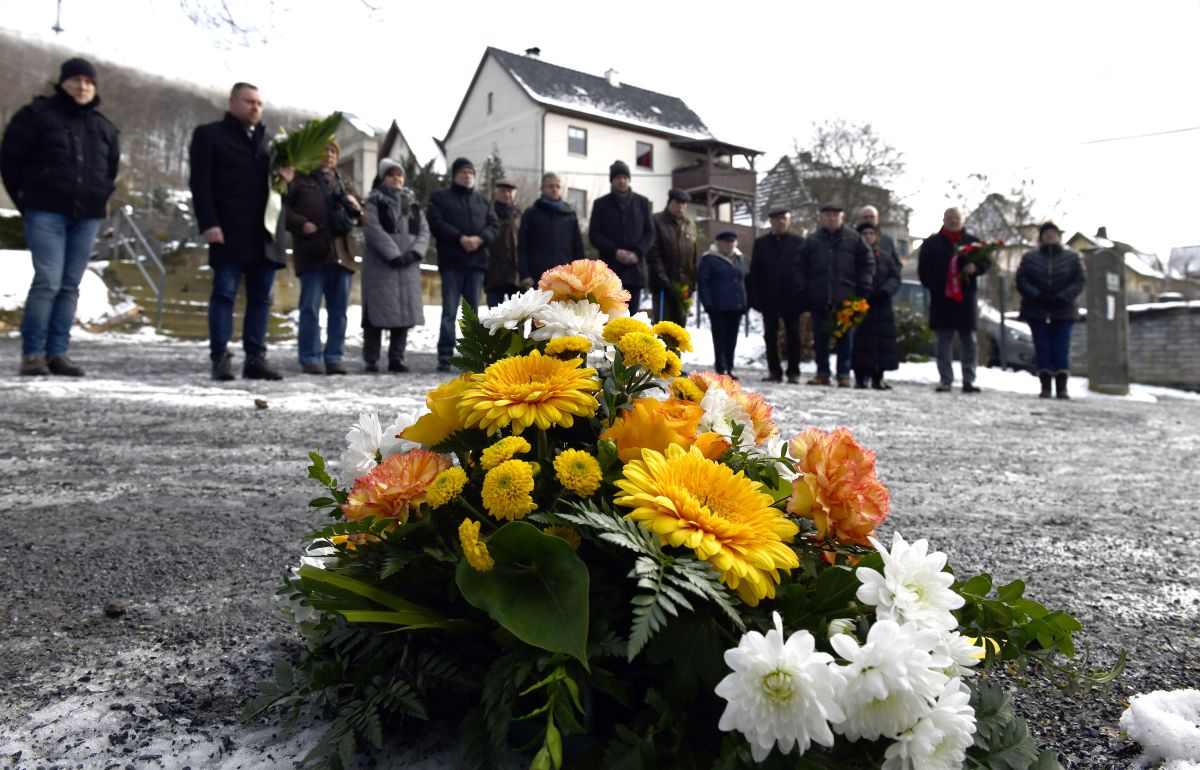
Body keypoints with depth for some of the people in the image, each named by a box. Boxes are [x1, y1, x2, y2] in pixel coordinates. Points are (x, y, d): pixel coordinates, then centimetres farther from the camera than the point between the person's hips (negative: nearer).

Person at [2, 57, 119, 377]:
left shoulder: (103, 126, 15)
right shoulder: (37, 114, 2)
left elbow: (111, 169, 26)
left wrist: (98, 200, 14)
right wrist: (26, 203, 2)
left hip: (87, 217, 4)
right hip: (47, 213, -4)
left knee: (70, 286, 3)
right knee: (48, 281, -13)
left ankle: (57, 353, 8)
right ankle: (32, 354, -6)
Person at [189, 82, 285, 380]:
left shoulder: (268, 140, 23)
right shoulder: (209, 134, 8)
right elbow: (200, 183, -1)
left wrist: (286, 177, 3)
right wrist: (208, 223, -13)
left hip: (264, 234, 5)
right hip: (229, 232, -5)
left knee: (261, 297, 2)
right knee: (224, 293, -5)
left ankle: (255, 358, 5)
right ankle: (220, 358, -2)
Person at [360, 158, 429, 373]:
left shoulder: (412, 202, 19)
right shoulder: (374, 201, 5)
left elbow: (424, 230, 9)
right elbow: (374, 230, -9)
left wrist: (414, 252, -9)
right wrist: (393, 255, -18)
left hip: (408, 265, 4)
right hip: (380, 264, -4)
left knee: (405, 310, 1)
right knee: (378, 311, -7)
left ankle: (397, 358, 6)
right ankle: (371, 359, -2)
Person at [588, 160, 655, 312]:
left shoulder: (642, 202, 12)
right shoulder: (601, 204, 7)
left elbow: (650, 232, 8)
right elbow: (594, 235, 3)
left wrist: (637, 253, -9)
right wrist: (615, 252, -11)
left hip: (635, 267, 2)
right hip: (610, 268, -2)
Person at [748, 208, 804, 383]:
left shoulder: (798, 242, 3)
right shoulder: (761, 243, 8)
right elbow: (754, 272, 6)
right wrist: (754, 296, -3)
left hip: (791, 297, -2)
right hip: (769, 298, 2)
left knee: (793, 336, 2)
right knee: (770, 336, 6)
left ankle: (793, 372, 9)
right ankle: (774, 371, 13)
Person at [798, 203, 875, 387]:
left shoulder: (853, 239, 5)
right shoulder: (811, 241, 8)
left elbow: (867, 263, 6)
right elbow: (802, 268, 9)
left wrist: (863, 288, -2)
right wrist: (803, 292, 2)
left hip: (846, 298, -2)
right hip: (819, 300, 2)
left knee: (845, 338, 2)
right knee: (820, 339, 6)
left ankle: (844, 375, 9)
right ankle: (822, 373, 15)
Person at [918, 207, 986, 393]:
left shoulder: (972, 241, 11)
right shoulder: (932, 243, 7)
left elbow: (985, 261, 10)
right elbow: (923, 269, 5)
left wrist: (975, 268, -11)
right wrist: (934, 286, -8)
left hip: (966, 299, 1)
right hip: (942, 299, -1)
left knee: (969, 341, 1)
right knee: (944, 342, 3)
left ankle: (969, 381, 5)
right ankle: (945, 381, 7)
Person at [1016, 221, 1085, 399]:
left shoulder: (1072, 257, 8)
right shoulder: (1030, 257, 8)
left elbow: (1079, 281, 0)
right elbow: (1021, 280, -2)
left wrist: (1063, 297, -16)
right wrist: (1036, 296, -17)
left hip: (1063, 311, 0)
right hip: (1036, 311, 0)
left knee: (1061, 349, -4)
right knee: (1042, 348, -1)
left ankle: (1062, 387, -6)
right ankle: (1045, 386, 0)